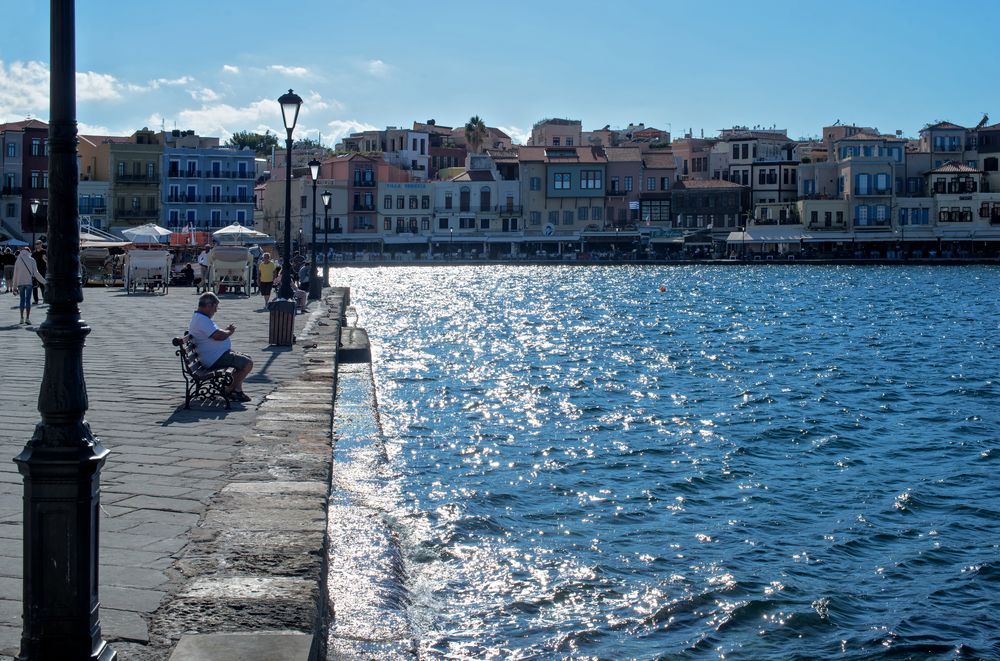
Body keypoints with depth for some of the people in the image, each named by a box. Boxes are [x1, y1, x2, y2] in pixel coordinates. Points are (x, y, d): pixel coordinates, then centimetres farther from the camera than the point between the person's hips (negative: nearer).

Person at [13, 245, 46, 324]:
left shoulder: (18, 260, 5)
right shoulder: (31, 260, -2)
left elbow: (15, 274, 6)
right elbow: (36, 273, -5)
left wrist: (15, 285, 13)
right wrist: (44, 281, 1)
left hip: (20, 283, 2)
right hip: (28, 282, -2)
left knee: (22, 300, 11)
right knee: (28, 300, -2)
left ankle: (22, 318, 9)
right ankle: (27, 318, -9)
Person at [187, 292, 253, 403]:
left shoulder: (198, 318, 16)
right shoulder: (202, 320, -21)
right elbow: (218, 336, -29)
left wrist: (226, 330, 6)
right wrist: (230, 332, -9)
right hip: (216, 359, -12)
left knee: (245, 358, 18)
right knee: (248, 363, -13)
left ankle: (238, 390, 13)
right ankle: (233, 390, 1)